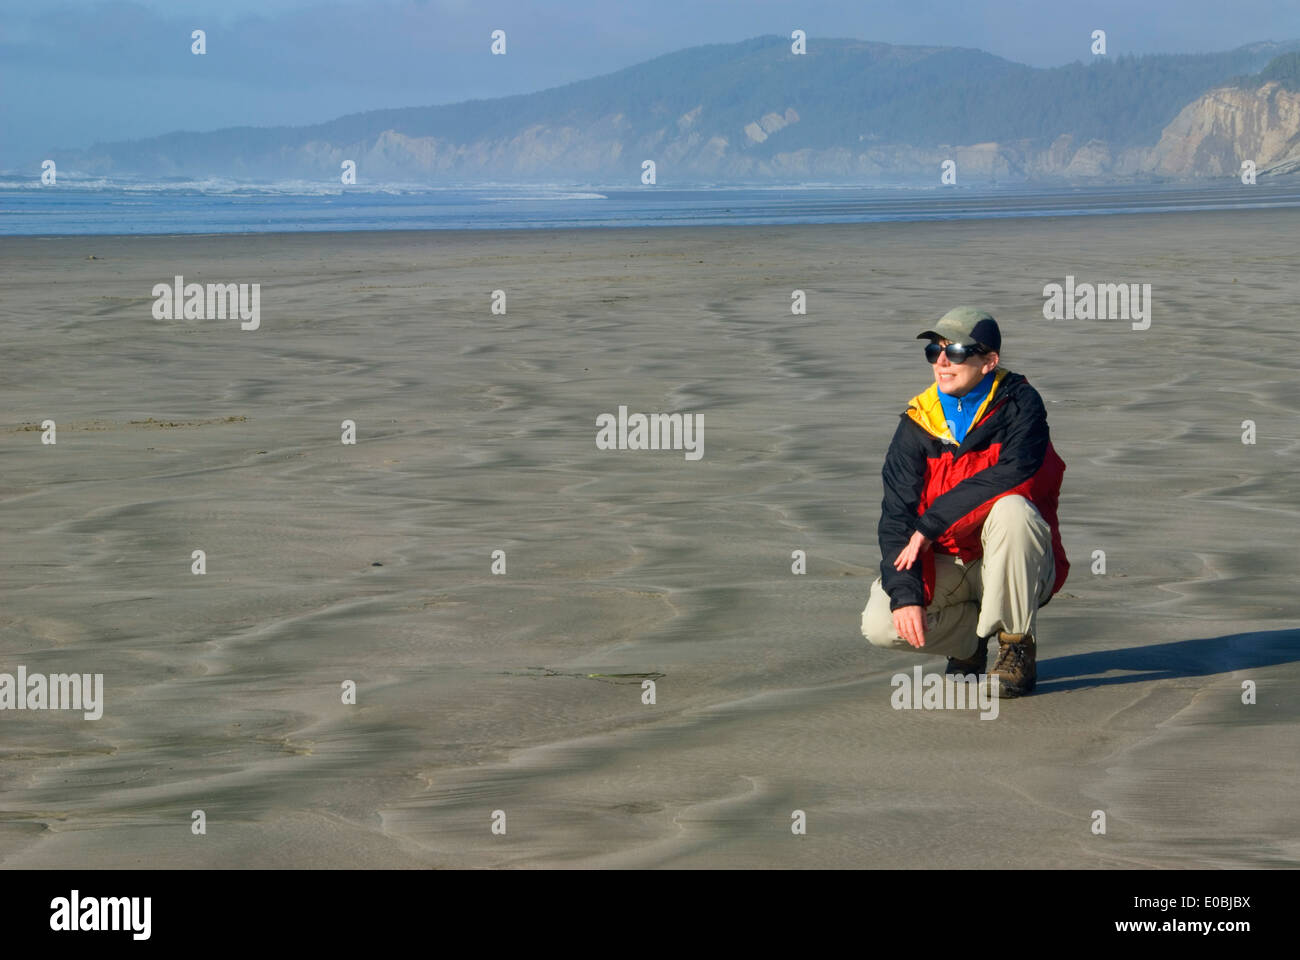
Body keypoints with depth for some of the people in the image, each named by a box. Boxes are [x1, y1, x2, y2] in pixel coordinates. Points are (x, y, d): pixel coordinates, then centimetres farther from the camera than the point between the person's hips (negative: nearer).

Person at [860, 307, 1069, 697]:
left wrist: (930, 524, -28)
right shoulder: (918, 423, -3)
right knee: (881, 626, -23)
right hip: (944, 567, 3)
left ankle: (1017, 650, -18)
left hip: (1015, 566, -3)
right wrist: (905, 594, -24)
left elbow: (1013, 475, -29)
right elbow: (896, 515, -9)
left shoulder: (1019, 404, -11)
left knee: (1011, 510, -36)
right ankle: (970, 640, 10)